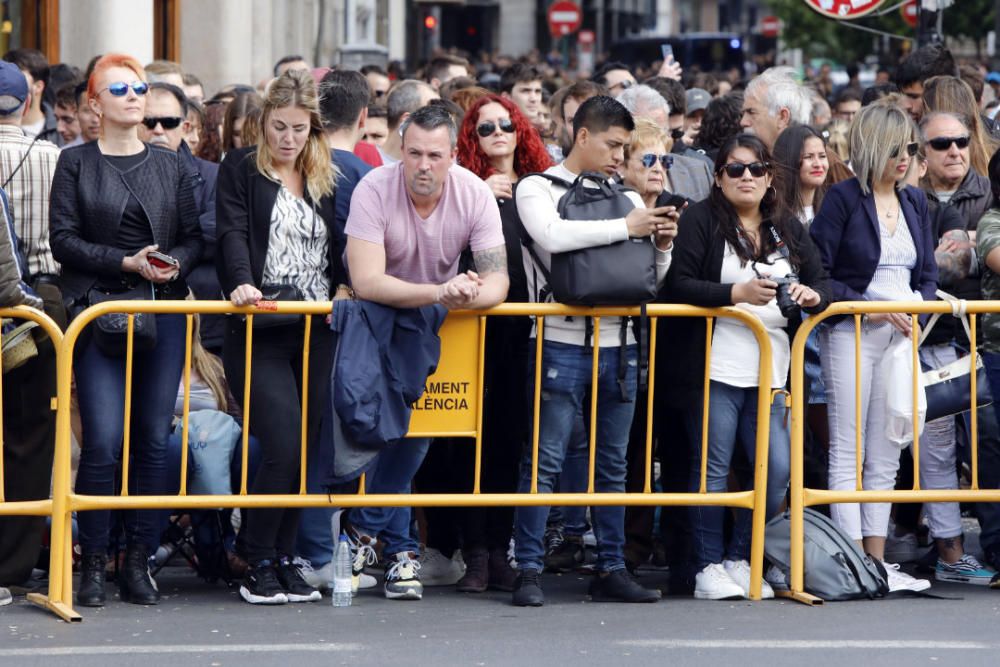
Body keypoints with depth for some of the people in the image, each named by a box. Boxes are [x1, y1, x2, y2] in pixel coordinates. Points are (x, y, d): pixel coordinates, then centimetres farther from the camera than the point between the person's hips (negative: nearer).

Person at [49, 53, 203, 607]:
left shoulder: (170, 166, 13)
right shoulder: (76, 163, 4)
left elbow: (194, 238, 12)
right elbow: (64, 239, -3)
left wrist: (174, 264, -10)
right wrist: (126, 262, -13)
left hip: (163, 311, 3)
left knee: (154, 439, 1)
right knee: (103, 440, -11)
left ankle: (138, 562, 8)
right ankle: (93, 563, -2)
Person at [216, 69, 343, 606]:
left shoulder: (324, 179, 17)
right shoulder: (240, 170, 3)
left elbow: (337, 249, 18)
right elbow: (233, 233, -10)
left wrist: (344, 288, 0)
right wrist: (242, 283, -27)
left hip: (317, 331, 5)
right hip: (261, 332, -5)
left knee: (309, 447, 2)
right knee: (282, 446, -15)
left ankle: (283, 558, 12)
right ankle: (258, 564, -1)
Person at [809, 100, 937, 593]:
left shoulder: (914, 202, 13)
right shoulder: (843, 198, -5)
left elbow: (927, 272, 17)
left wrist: (920, 305, -3)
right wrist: (866, 305, -15)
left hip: (902, 333, 6)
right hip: (851, 334, -6)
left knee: (885, 457, 8)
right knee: (848, 454, -5)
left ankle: (878, 561, 11)